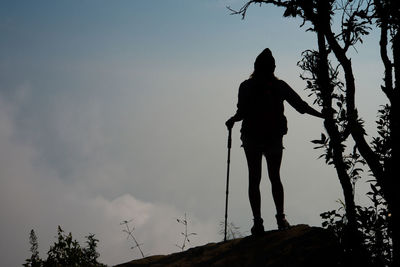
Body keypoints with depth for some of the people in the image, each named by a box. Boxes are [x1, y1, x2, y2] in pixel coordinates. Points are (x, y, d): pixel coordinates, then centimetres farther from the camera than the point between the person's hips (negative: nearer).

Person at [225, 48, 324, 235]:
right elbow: (301, 106, 0)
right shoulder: (280, 86, -2)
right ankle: (281, 218, 11)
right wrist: (323, 116, 12)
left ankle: (257, 221, -1)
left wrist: (231, 121, 9)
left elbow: (242, 113, -13)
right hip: (274, 138, 2)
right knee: (275, 178, 15)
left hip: (252, 138, -1)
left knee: (254, 179, 5)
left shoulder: (247, 86, -6)